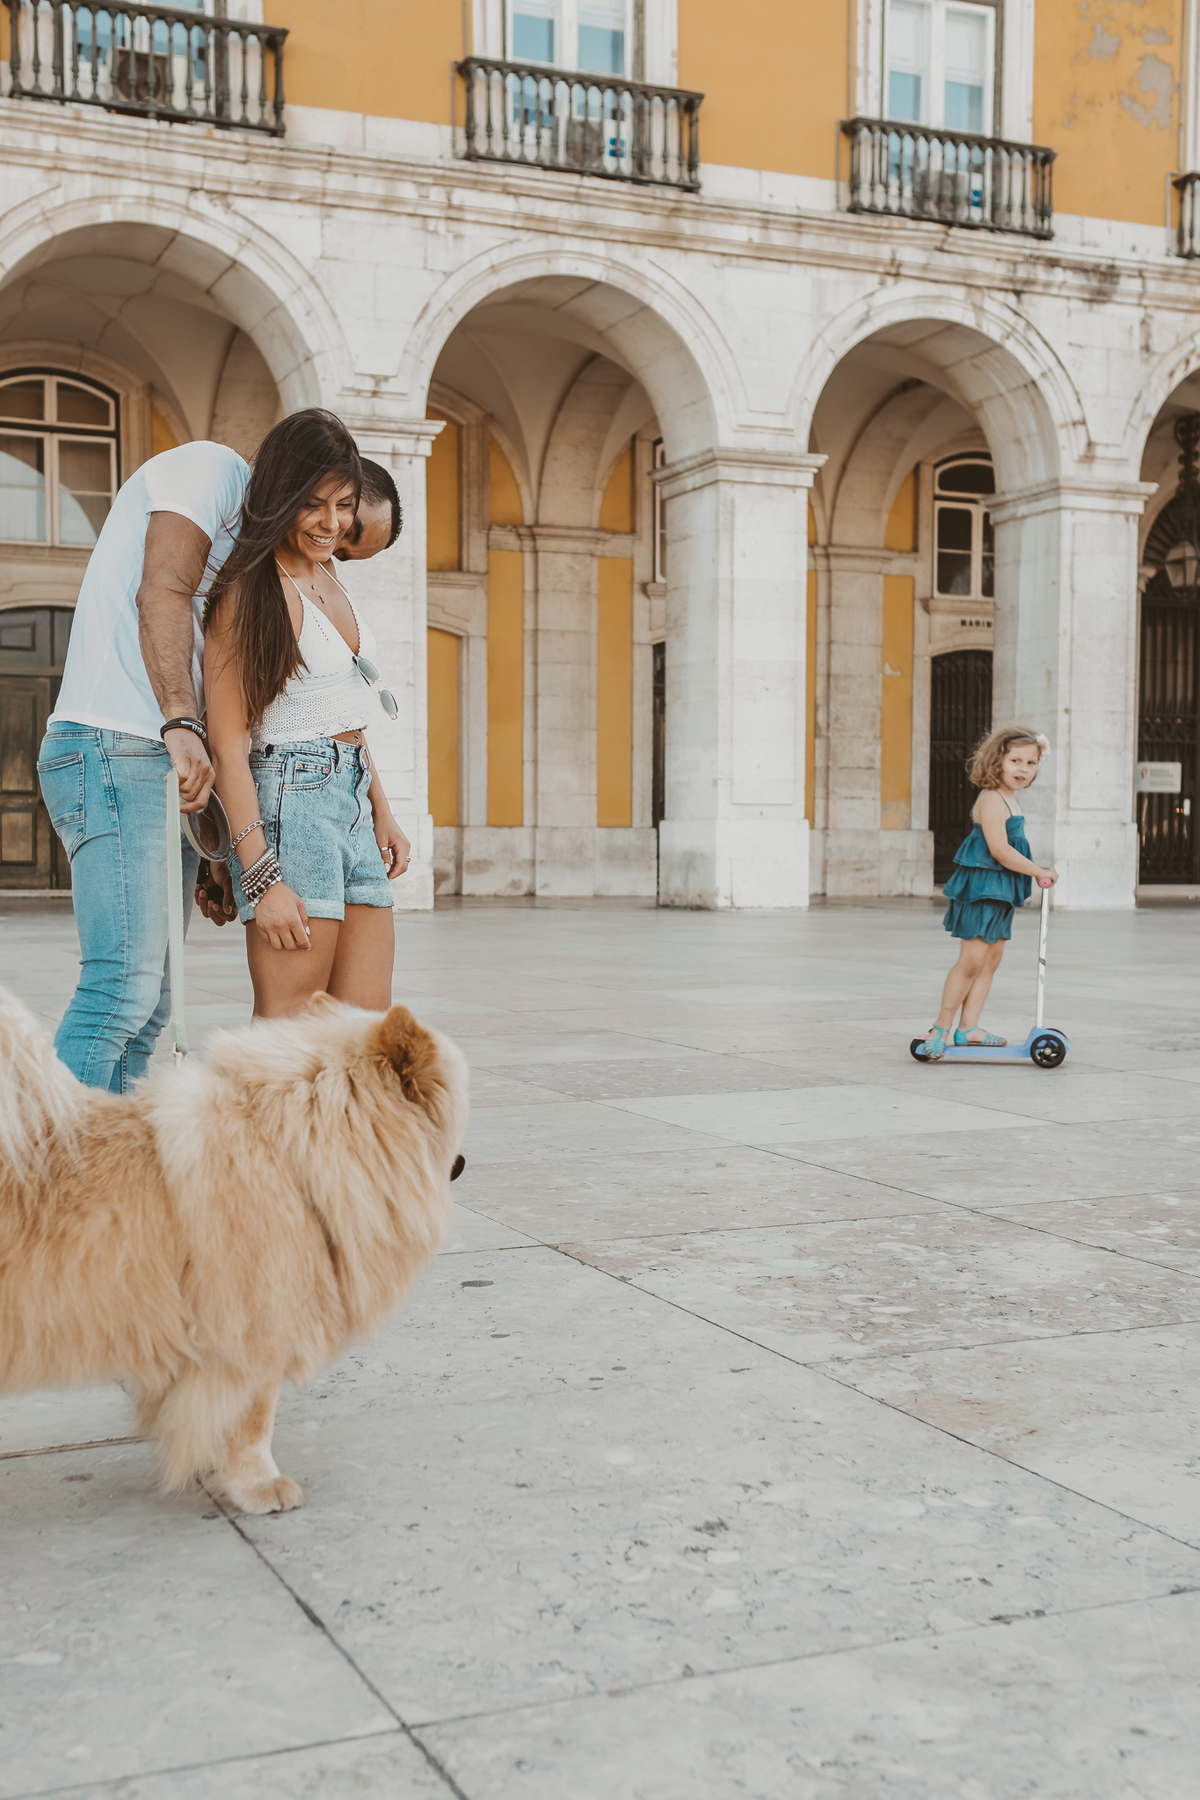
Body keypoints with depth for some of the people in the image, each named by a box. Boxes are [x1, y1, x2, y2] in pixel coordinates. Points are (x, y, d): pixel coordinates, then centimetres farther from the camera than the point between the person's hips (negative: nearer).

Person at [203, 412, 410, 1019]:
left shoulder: (326, 572, 16)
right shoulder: (248, 588, -9)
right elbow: (227, 744, -14)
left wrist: (381, 810, 19)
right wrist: (262, 877, -20)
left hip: (351, 804, 9)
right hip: (291, 804, -9)